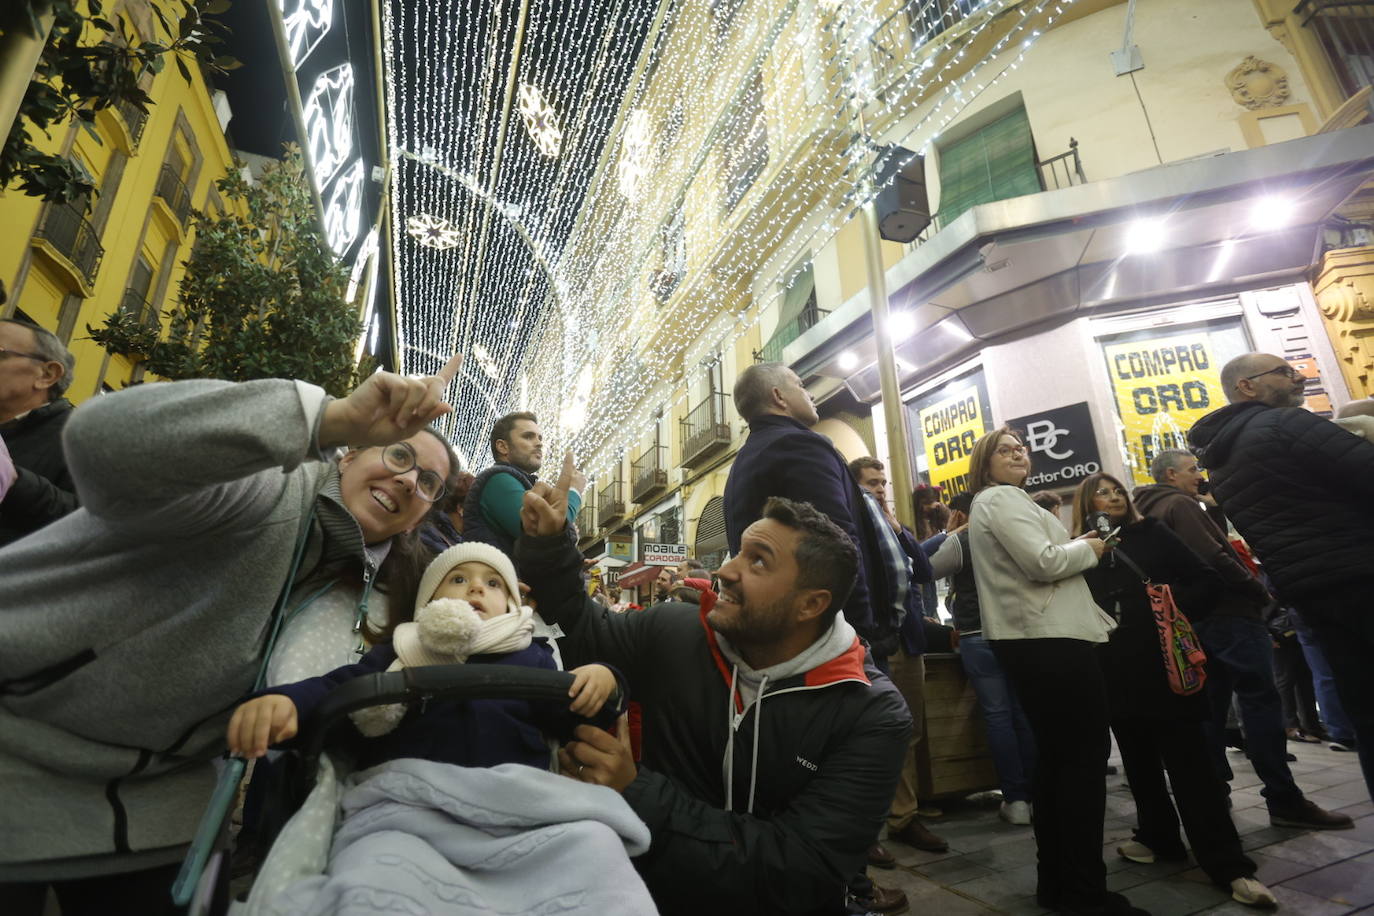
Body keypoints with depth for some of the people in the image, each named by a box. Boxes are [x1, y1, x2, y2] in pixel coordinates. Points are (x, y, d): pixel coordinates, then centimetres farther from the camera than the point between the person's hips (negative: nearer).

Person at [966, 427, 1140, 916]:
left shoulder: (993, 503, 23)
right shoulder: (1001, 498, -10)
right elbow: (1042, 562, -19)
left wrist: (1073, 547, 14)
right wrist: (1088, 549, -2)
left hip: (1029, 639, 11)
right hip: (1050, 639, -11)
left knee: (1055, 756, 14)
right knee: (1085, 757, -4)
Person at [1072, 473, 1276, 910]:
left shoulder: (1152, 533, 5)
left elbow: (1208, 580, 3)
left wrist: (1176, 606, -12)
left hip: (1164, 664, -2)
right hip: (1118, 673, 2)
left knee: (1188, 762, -1)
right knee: (1140, 761, 14)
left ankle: (1228, 864, 7)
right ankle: (1158, 836, 30)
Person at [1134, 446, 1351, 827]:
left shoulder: (1150, 513, 18)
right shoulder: (1180, 505, -11)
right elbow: (1213, 558, -20)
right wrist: (1261, 592, -8)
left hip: (1200, 617, 9)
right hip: (1228, 612, -9)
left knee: (1212, 707, 12)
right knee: (1262, 702, -6)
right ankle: (1284, 799, -2)